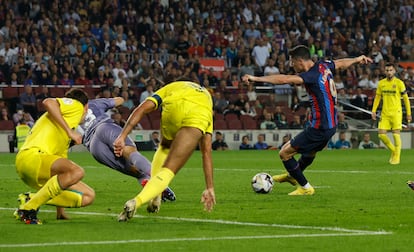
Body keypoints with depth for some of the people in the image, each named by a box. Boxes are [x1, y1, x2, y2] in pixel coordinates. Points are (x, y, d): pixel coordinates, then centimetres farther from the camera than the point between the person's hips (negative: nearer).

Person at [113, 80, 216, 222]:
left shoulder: (169, 88, 40)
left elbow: (142, 109, 19)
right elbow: (206, 151, 38)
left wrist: (122, 136, 10)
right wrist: (210, 188, 38)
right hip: (200, 115, 0)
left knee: (165, 147, 34)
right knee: (168, 171, 4)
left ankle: (155, 198, 24)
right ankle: (136, 202, -17)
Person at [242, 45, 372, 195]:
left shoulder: (312, 75, -22)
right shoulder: (323, 66, 2)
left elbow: (284, 79, -34)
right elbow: (341, 63, 23)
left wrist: (256, 78, -36)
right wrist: (358, 59, 43)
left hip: (319, 128, -10)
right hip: (331, 125, 10)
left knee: (285, 153, 1)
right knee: (311, 151, 33)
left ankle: (305, 187, 11)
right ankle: (292, 176, 57)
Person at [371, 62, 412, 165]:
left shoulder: (399, 83, -4)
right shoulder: (381, 83, 7)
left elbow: (405, 98, 0)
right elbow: (377, 97, 14)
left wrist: (408, 113, -1)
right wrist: (374, 111, 5)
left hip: (396, 112, -4)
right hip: (384, 113, 4)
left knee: (396, 134, -7)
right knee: (381, 134, -3)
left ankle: (396, 157, 4)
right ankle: (393, 151, 19)